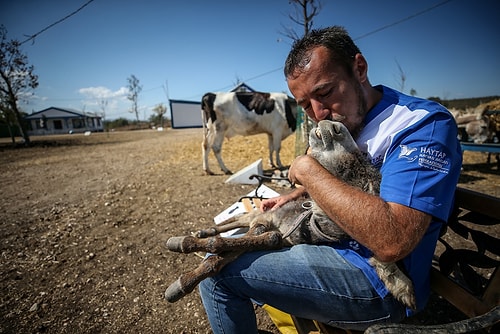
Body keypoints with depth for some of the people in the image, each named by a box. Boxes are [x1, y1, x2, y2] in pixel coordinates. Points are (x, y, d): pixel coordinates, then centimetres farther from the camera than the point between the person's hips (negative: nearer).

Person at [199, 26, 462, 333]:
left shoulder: (423, 123, -20)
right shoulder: (343, 123, 6)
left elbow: (392, 242, -34)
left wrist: (307, 169, -26)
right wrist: (294, 196, 5)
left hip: (377, 284, -8)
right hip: (329, 239, 9)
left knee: (216, 271, -11)